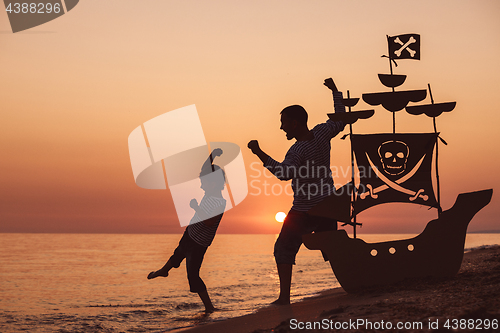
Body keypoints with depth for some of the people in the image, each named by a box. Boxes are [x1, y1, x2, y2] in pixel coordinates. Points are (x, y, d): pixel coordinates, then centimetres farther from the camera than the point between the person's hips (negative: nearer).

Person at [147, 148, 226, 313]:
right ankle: (164, 270, 64)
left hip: (199, 243, -9)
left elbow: (209, 221, -40)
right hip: (190, 232, 9)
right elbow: (205, 173, 5)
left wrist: (195, 207, -28)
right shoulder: (211, 193, -6)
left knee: (193, 275, -6)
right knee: (179, 253, 35)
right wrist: (212, 156, -9)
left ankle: (209, 307, 2)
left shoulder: (220, 203, -29)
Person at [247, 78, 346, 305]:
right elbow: (340, 122, 17)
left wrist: (259, 153, -37)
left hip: (303, 212, -6)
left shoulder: (297, 150, -21)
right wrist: (336, 92, 26)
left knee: (284, 248, 3)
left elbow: (283, 173, -36)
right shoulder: (321, 133, -2)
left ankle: (284, 296, -4)